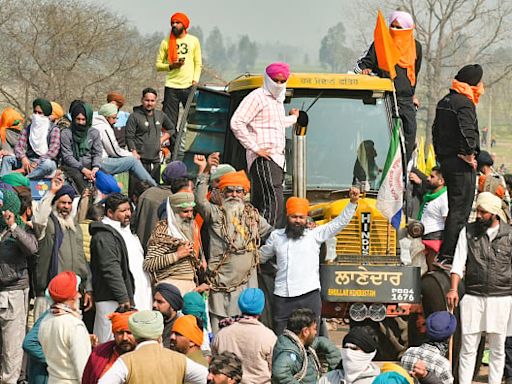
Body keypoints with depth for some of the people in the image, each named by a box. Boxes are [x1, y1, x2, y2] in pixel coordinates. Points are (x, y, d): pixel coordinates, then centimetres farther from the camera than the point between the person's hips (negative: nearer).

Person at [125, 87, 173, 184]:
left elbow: (171, 129, 32)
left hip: (155, 160, 6)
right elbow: (129, 138, -7)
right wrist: (134, 153, -20)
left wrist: (162, 139, 15)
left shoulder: (160, 115, 15)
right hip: (140, 160, -6)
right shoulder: (134, 116, -2)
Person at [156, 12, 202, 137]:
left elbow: (198, 63, 9)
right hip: (171, 86, 0)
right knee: (169, 122, -3)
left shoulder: (193, 41, 9)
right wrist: (171, 66, -10)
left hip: (189, 86, 0)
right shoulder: (166, 42, 8)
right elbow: (158, 65, 8)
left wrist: (195, 79, -6)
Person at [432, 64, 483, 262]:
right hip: (462, 164, -10)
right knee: (460, 210, -8)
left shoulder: (444, 102, 15)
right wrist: (469, 156, -16)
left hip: (446, 162, 10)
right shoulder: (464, 103, -15)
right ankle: (448, 254, -12)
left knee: (455, 207, 17)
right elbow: (467, 132, -27)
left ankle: (447, 252, 18)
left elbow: (435, 131, 22)